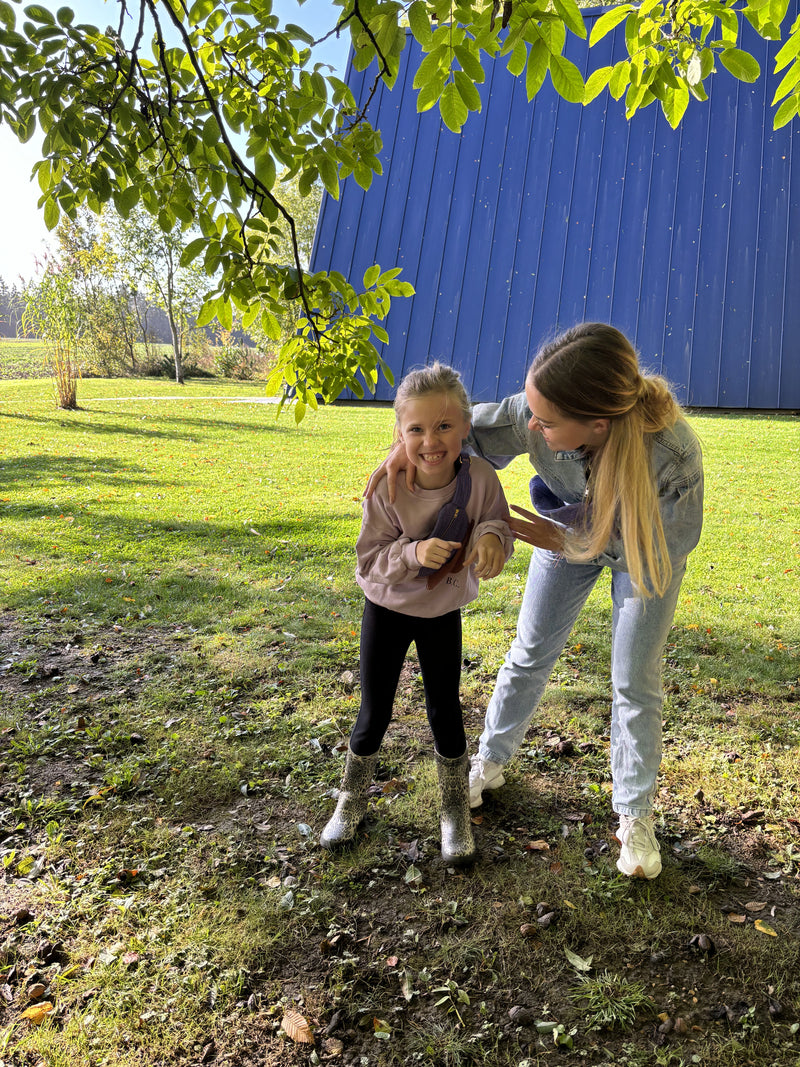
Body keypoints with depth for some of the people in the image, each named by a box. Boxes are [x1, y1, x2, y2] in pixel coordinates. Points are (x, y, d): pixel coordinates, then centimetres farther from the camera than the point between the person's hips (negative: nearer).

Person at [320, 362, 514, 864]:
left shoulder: (480, 477, -21)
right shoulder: (387, 487, -25)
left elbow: (500, 530, -10)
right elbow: (370, 560, -20)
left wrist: (491, 537, -34)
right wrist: (414, 553, -38)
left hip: (443, 614, 1)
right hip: (387, 611, -1)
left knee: (445, 711, 11)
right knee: (374, 714, 11)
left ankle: (456, 810, 34)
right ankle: (352, 802, 37)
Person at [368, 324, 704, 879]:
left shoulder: (673, 454, -43)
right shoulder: (535, 415, -36)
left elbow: (661, 546, -28)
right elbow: (472, 430, -17)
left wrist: (565, 543, -33)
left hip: (648, 549, -2)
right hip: (571, 531, 3)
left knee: (635, 683, 4)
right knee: (530, 653, 13)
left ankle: (635, 816, 26)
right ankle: (490, 762, 37)